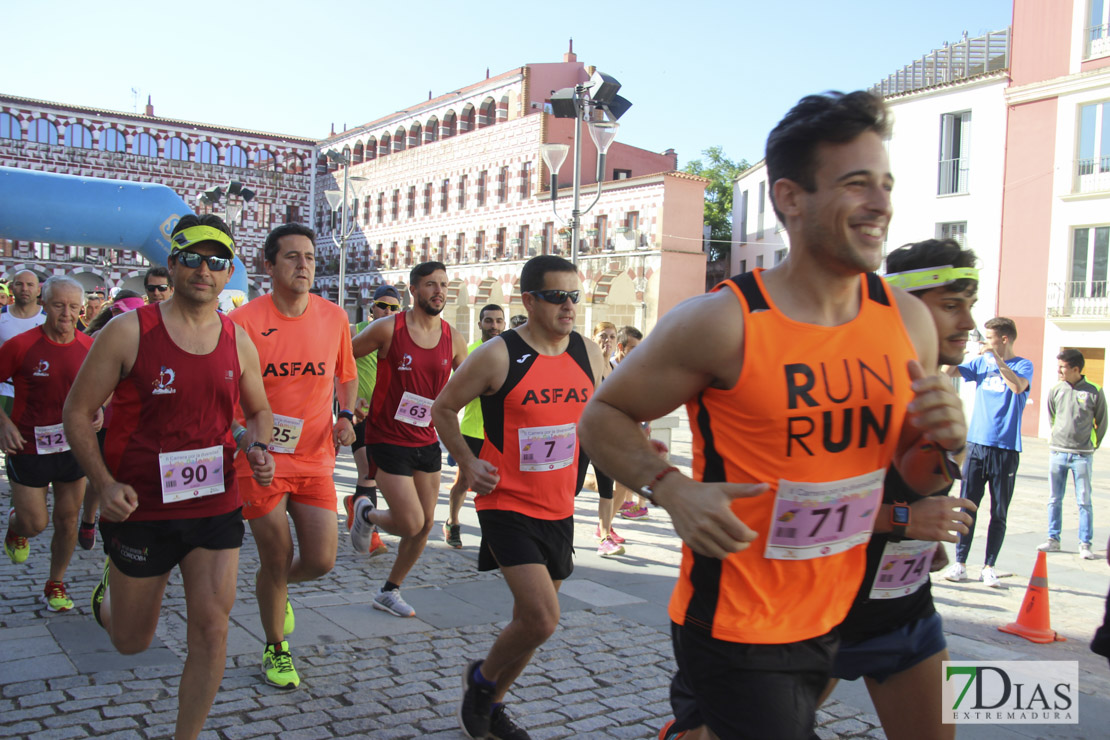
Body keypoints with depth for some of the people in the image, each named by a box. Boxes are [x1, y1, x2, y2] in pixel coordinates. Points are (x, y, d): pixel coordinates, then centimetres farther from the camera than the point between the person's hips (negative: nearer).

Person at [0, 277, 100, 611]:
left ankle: (56, 584, 29)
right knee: (35, 523, 3)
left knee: (67, 521, 10)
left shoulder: (89, 347, -2)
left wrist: (98, 410, -4)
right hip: (28, 447, -3)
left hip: (74, 446, 3)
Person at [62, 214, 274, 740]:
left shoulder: (238, 341, 2)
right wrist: (105, 483, -17)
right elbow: (76, 412, -5)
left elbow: (259, 410, 16)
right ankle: (109, 591, 52)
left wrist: (259, 448, -7)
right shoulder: (128, 331, -9)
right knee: (132, 642, 16)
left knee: (211, 630, -2)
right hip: (140, 509, -2)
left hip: (216, 506, 2)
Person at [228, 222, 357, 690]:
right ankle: (275, 650, 29)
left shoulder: (334, 317, 2)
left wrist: (346, 415, 0)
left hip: (315, 457, 3)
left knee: (321, 560, 0)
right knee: (277, 560, 4)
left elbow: (346, 376, 17)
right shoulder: (243, 321, -9)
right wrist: (244, 436, -22)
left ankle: (275, 587, 37)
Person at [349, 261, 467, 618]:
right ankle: (367, 514, 23)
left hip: (427, 441, 5)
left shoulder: (453, 339, 2)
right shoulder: (389, 329, -11)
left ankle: (389, 591, 28)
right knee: (411, 524, -11)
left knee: (426, 524, 8)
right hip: (388, 439, -5)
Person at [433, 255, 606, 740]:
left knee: (534, 618, 15)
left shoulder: (589, 354, 2)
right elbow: (443, 409, -1)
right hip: (507, 505, -6)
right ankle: (480, 678, 14)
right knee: (541, 618, -16)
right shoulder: (497, 357, -13)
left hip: (559, 508, 6)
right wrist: (466, 462, -12)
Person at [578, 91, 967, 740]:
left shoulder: (909, 320, 0)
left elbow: (912, 478, 11)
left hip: (830, 622, 6)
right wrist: (672, 489, -24)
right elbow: (603, 416, -8)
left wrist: (937, 443, -11)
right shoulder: (722, 323, -18)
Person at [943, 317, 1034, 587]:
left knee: (999, 513, 5)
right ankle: (960, 563, 9)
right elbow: (950, 372, 2)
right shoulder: (981, 362, 10)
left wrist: (997, 358, -22)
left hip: (1006, 449, -3)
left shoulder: (1023, 365, -2)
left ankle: (989, 567, 13)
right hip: (976, 444, 3)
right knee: (967, 506, 3)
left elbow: (1018, 386, -22)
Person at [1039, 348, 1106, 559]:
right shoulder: (1056, 390, 1)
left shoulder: (1094, 391, -6)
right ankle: (1053, 540, 16)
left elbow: (1102, 422, 5)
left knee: (1084, 501, 1)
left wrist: (1092, 445, 10)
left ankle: (1085, 544, 9)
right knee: (1054, 500, 7)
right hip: (1057, 453, 3)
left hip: (1082, 456, -3)